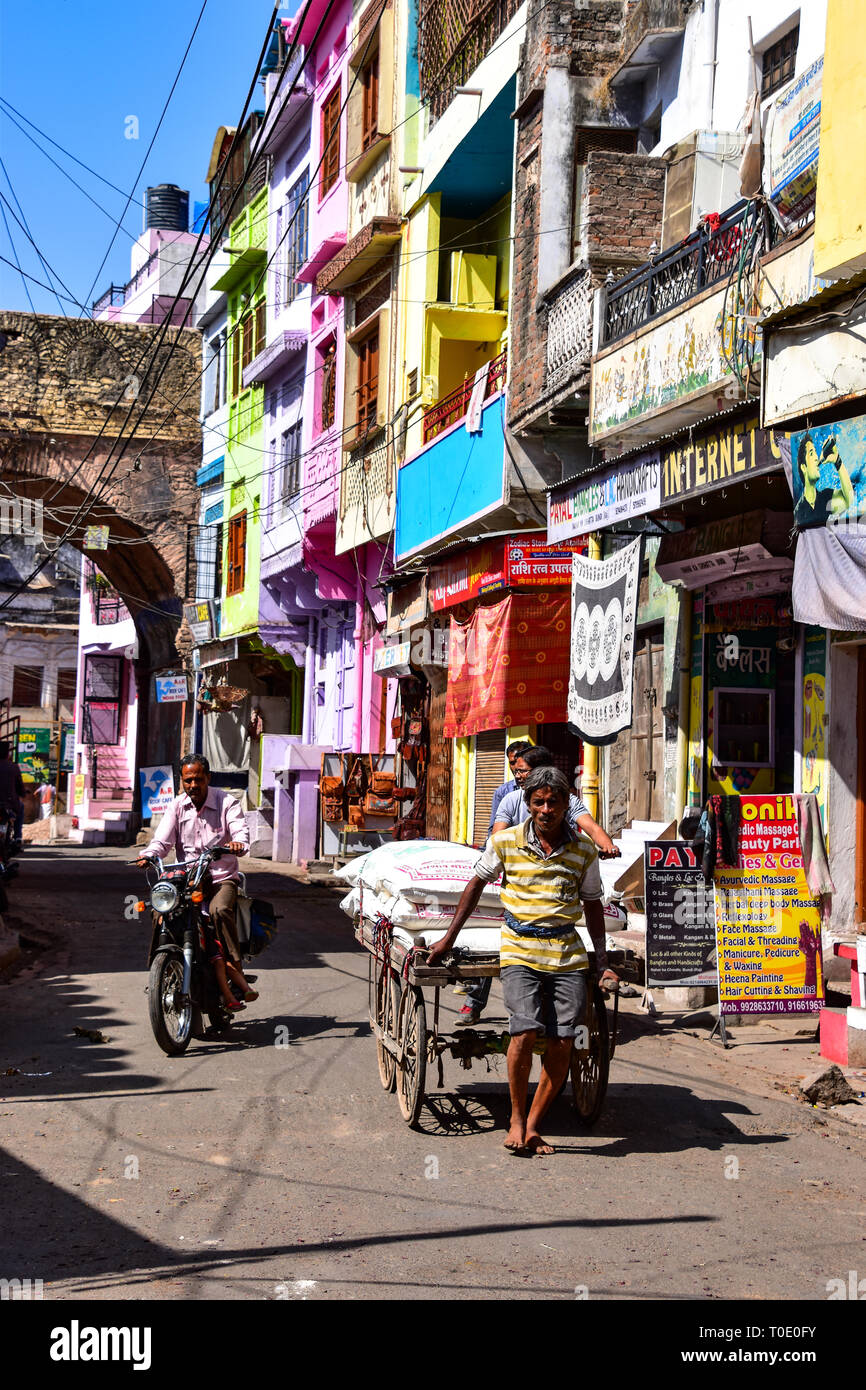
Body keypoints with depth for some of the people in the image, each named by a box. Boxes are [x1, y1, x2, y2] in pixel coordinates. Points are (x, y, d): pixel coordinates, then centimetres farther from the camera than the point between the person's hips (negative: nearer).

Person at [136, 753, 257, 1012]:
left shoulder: (226, 801, 1)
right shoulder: (177, 806, 9)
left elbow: (241, 830, -13)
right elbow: (163, 840, 1)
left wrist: (238, 843, -38)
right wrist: (149, 854, -22)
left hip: (222, 877, -2)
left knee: (219, 910, -34)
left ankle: (236, 969, -25)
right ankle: (225, 983, -26)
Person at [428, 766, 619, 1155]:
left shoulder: (584, 849, 4)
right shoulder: (506, 841, 1)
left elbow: (592, 904, 14)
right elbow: (477, 882, 14)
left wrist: (603, 962, 9)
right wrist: (449, 937, 15)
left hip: (568, 953, 2)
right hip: (519, 950, -2)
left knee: (562, 1043, -4)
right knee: (525, 1031, -19)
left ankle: (534, 1126, 12)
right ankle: (517, 1119, 2)